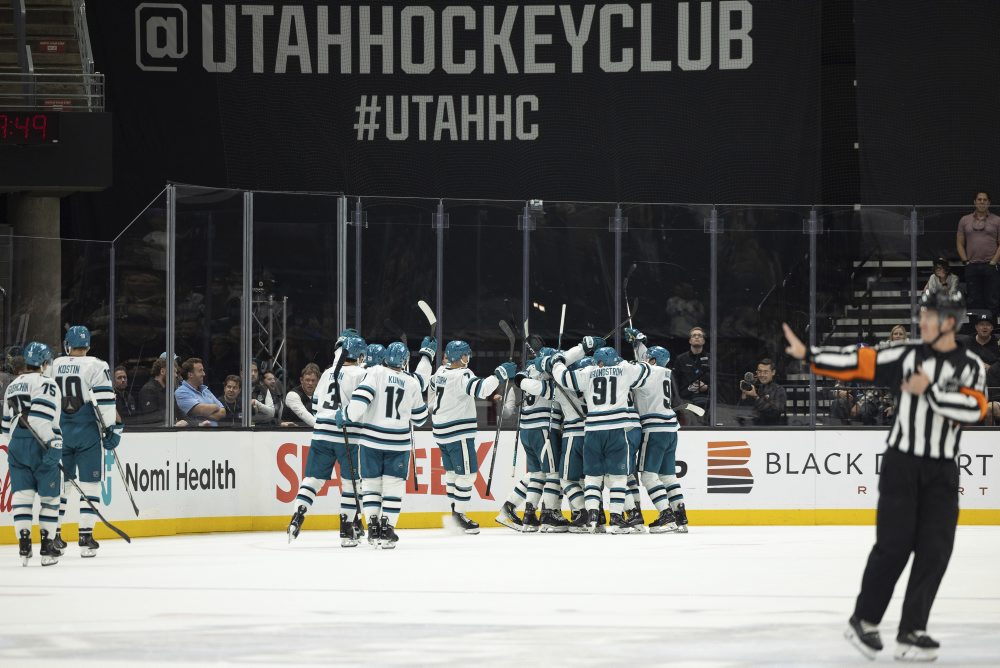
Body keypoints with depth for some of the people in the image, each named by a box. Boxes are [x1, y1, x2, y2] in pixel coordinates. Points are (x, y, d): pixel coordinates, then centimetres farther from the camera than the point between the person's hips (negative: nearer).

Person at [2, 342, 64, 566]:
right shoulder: (46, 384, -6)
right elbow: (42, 415, -20)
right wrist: (54, 443, -21)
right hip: (39, 444, -6)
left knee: (21, 494, 5)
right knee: (49, 496, 3)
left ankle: (23, 546, -2)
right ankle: (47, 546, 2)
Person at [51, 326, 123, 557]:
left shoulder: (53, 366, 6)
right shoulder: (95, 367, -7)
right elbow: (105, 400, -13)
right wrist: (112, 429, -6)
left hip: (59, 432, 4)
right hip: (87, 433, -4)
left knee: (59, 481, 12)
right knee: (89, 483, 1)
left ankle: (53, 535, 13)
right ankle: (86, 536, -5)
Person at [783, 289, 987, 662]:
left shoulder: (970, 366, 1)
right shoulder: (906, 355, 0)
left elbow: (974, 409, -15)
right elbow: (858, 363, -4)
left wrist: (929, 390, -20)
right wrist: (808, 355, -10)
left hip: (942, 472, 2)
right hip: (902, 463, -2)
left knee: (934, 551, -4)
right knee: (894, 545, -7)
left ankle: (911, 632, 1)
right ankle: (863, 622, 7)